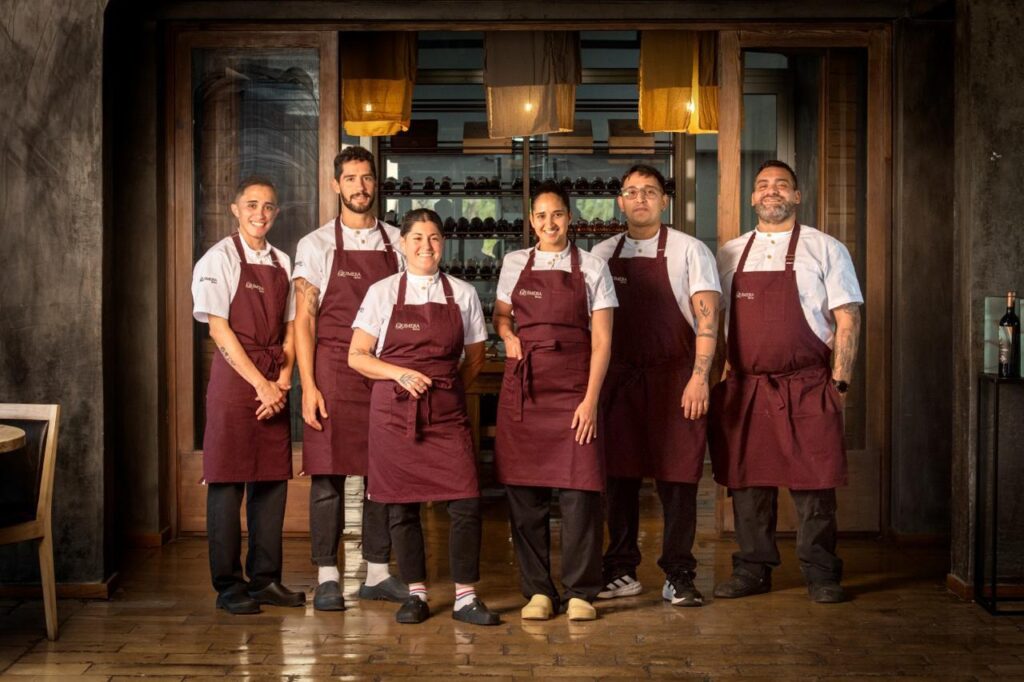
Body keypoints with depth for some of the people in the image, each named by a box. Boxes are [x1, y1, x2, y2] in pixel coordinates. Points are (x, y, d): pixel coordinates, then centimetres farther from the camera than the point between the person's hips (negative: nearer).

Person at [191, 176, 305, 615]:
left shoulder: (282, 263, 13)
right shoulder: (220, 259, -2)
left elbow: (289, 328, 13)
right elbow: (219, 328, -8)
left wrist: (284, 379, -4)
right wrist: (260, 384, -12)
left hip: (275, 385, 5)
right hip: (235, 379, -5)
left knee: (272, 479, 6)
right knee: (228, 483, -2)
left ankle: (265, 578, 17)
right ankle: (229, 586, 6)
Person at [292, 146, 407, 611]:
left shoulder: (396, 243, 10)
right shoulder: (316, 245, 2)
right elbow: (304, 319, -1)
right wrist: (308, 386, -9)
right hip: (333, 368, -3)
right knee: (328, 476, -1)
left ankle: (377, 573, 18)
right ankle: (327, 577, 9)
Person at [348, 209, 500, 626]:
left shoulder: (463, 294, 8)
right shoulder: (382, 292, 5)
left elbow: (475, 359, 15)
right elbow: (357, 357, 2)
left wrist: (448, 388, 3)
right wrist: (401, 375, -12)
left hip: (447, 411, 1)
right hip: (395, 411, 0)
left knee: (466, 502, -8)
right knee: (402, 506, 3)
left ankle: (465, 597, 4)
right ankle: (416, 594, 18)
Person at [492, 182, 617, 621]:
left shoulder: (592, 268, 4)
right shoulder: (515, 264, 11)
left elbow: (601, 339, 1)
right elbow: (500, 316, 25)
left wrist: (590, 399, -8)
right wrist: (508, 335, 0)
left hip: (573, 390, -2)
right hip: (522, 389, 2)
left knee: (579, 490, -7)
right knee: (523, 492, 1)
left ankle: (579, 593, 5)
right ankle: (537, 590, 12)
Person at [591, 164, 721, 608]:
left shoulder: (689, 251, 1)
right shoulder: (602, 254, 11)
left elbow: (707, 316, -5)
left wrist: (699, 377, -14)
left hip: (674, 379, -3)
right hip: (619, 379, 3)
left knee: (677, 478, -1)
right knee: (618, 475, 5)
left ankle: (678, 578, 8)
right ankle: (621, 573, 16)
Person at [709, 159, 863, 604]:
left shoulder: (825, 249, 3)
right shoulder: (730, 254, 13)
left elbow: (848, 321, 0)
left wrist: (839, 383, -7)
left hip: (806, 388, -3)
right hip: (743, 388, 3)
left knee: (813, 484, -1)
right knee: (746, 483, 7)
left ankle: (821, 575, 11)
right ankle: (753, 570, 19)